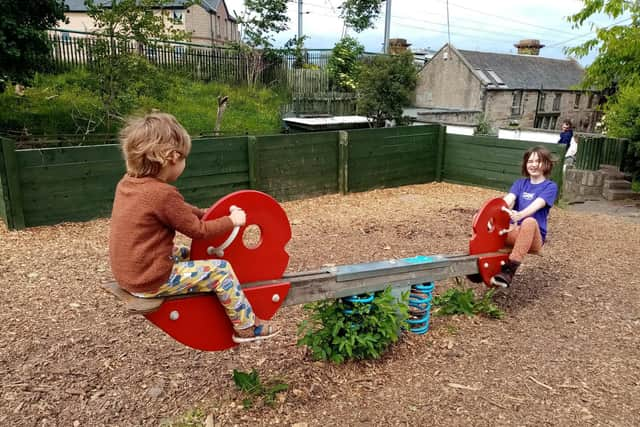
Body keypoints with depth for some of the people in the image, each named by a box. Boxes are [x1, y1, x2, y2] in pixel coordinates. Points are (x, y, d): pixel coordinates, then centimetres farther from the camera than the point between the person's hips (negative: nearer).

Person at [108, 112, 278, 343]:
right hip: (152, 281, -9)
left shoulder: (127, 183, 3)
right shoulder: (163, 194, -25)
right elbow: (198, 231, -13)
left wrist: (203, 212, 13)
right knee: (220, 270, -3)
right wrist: (231, 221, -1)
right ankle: (246, 326, 12)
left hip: (128, 273, 10)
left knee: (183, 253, 29)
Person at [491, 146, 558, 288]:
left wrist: (520, 215, -42)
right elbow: (508, 199, -6)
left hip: (534, 236, -4)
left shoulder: (550, 186, 2)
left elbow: (537, 204, -19)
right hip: (513, 231, 4)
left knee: (530, 221, -40)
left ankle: (510, 270, -46)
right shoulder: (520, 183, 14)